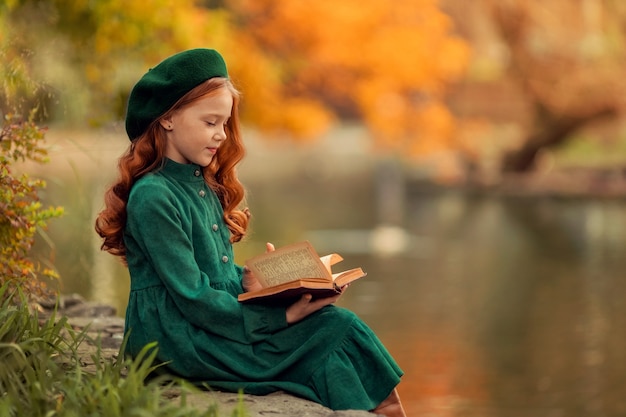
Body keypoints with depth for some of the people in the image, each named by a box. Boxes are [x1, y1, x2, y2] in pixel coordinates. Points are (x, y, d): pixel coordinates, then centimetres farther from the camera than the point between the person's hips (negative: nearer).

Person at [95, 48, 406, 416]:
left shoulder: (205, 187, 15)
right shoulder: (153, 198, -15)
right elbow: (194, 300, -19)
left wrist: (255, 281, -2)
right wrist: (281, 316, -19)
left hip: (217, 320, 8)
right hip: (181, 341, -8)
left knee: (336, 321, -13)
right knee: (336, 329, -17)